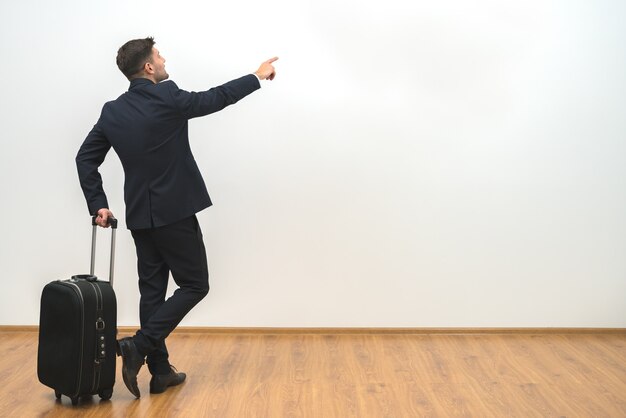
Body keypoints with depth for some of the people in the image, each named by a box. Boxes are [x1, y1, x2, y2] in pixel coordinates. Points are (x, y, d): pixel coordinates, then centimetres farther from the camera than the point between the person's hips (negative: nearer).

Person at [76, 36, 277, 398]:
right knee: (194, 285, 3)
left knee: (152, 290, 10)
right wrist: (257, 77, 12)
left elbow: (86, 158, 6)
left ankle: (161, 371, 13)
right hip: (175, 212, -7)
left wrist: (98, 204, 8)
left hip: (140, 216, 7)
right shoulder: (167, 97, -12)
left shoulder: (112, 111, 6)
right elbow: (216, 99, -1)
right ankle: (139, 346, -9)